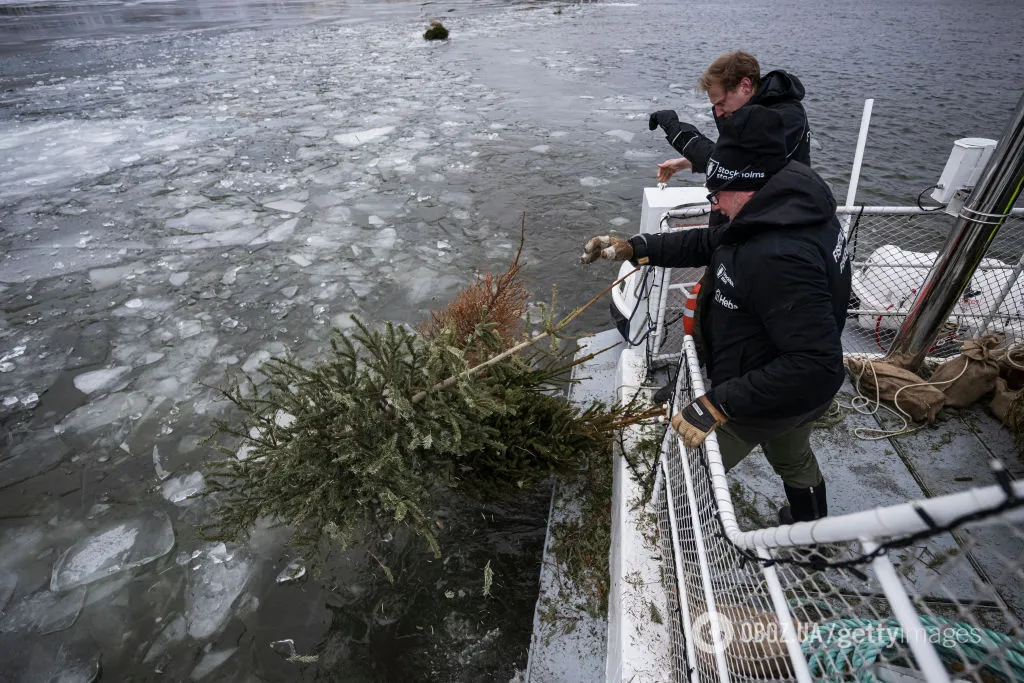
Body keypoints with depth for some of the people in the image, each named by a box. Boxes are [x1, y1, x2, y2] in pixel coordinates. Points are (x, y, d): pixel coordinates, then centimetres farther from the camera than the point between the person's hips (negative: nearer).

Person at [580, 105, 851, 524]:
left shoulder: (780, 257, -39)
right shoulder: (792, 206, -7)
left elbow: (816, 364, -39)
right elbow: (711, 243, 1)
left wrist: (719, 403, -37)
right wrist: (633, 248, -7)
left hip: (764, 402, -10)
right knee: (794, 459, 36)